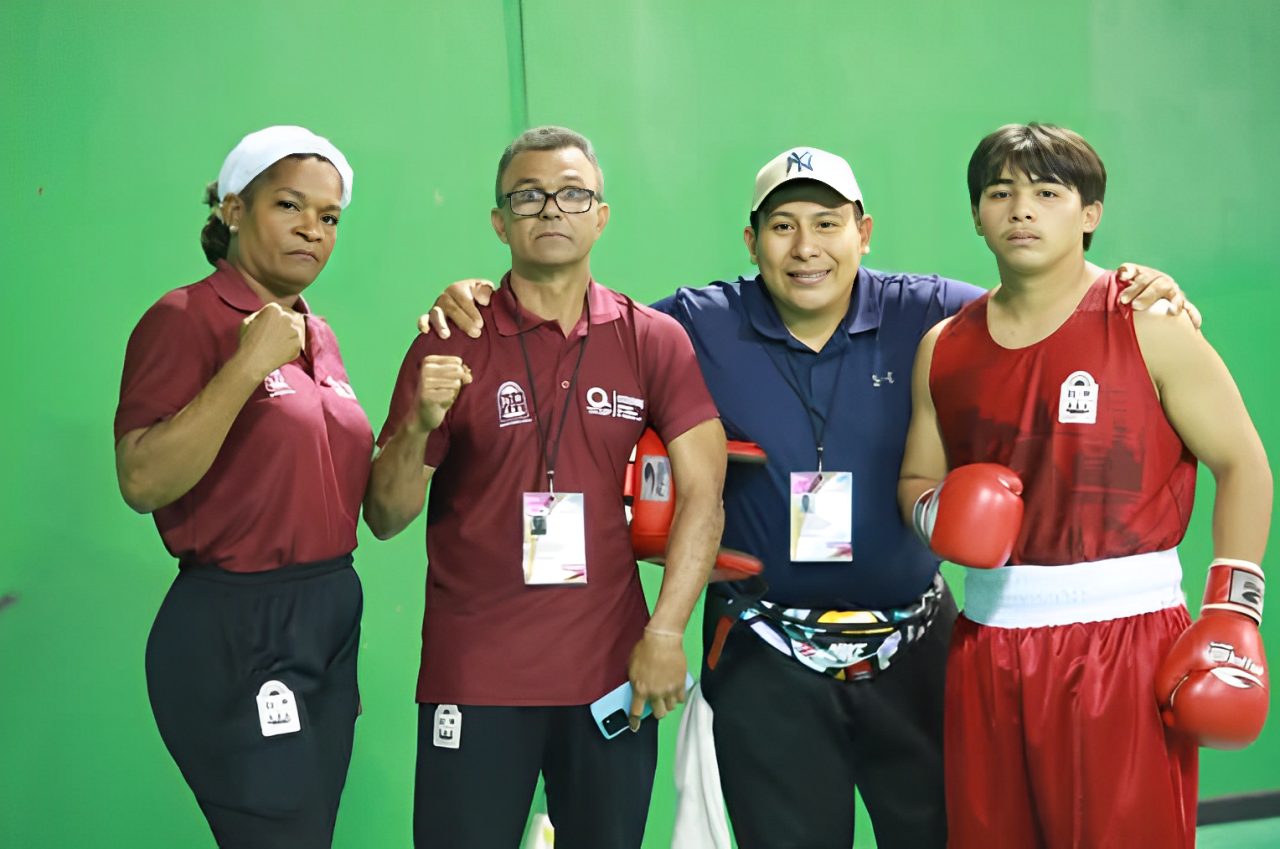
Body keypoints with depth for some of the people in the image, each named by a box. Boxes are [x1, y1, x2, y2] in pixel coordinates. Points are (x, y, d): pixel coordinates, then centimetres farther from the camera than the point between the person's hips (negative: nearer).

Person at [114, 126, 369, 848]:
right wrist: (248, 366, -24)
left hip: (332, 618, 8)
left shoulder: (319, 335, 13)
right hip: (237, 632, -8)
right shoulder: (186, 319, -10)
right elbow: (143, 483, -21)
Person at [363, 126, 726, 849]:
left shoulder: (654, 342, 2)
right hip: (474, 677, -1)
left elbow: (704, 492, -3)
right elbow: (386, 518, 0)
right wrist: (420, 426, -19)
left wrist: (666, 633, -12)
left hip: (614, 671, 1)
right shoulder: (450, 346, 0)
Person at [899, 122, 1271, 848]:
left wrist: (1232, 614, -8)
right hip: (989, 645, 5)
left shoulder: (1149, 326, -4)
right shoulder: (946, 348, 9)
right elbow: (918, 480, 20)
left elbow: (1243, 465, -1)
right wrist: (937, 513, -4)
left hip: (1126, 639, -4)